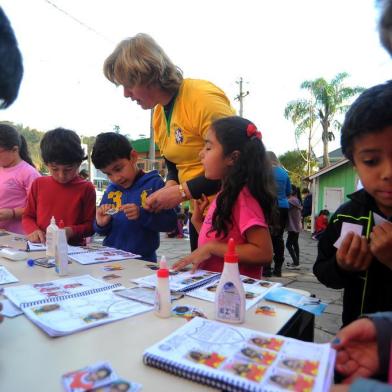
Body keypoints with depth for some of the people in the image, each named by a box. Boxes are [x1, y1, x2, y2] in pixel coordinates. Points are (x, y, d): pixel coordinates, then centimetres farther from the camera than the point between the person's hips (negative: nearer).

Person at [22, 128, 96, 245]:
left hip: (74, 249, -3)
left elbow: (91, 225, 0)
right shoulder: (38, 184, 9)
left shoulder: (86, 188, -1)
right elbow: (27, 217, 15)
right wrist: (33, 230, -5)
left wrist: (71, 231, -17)